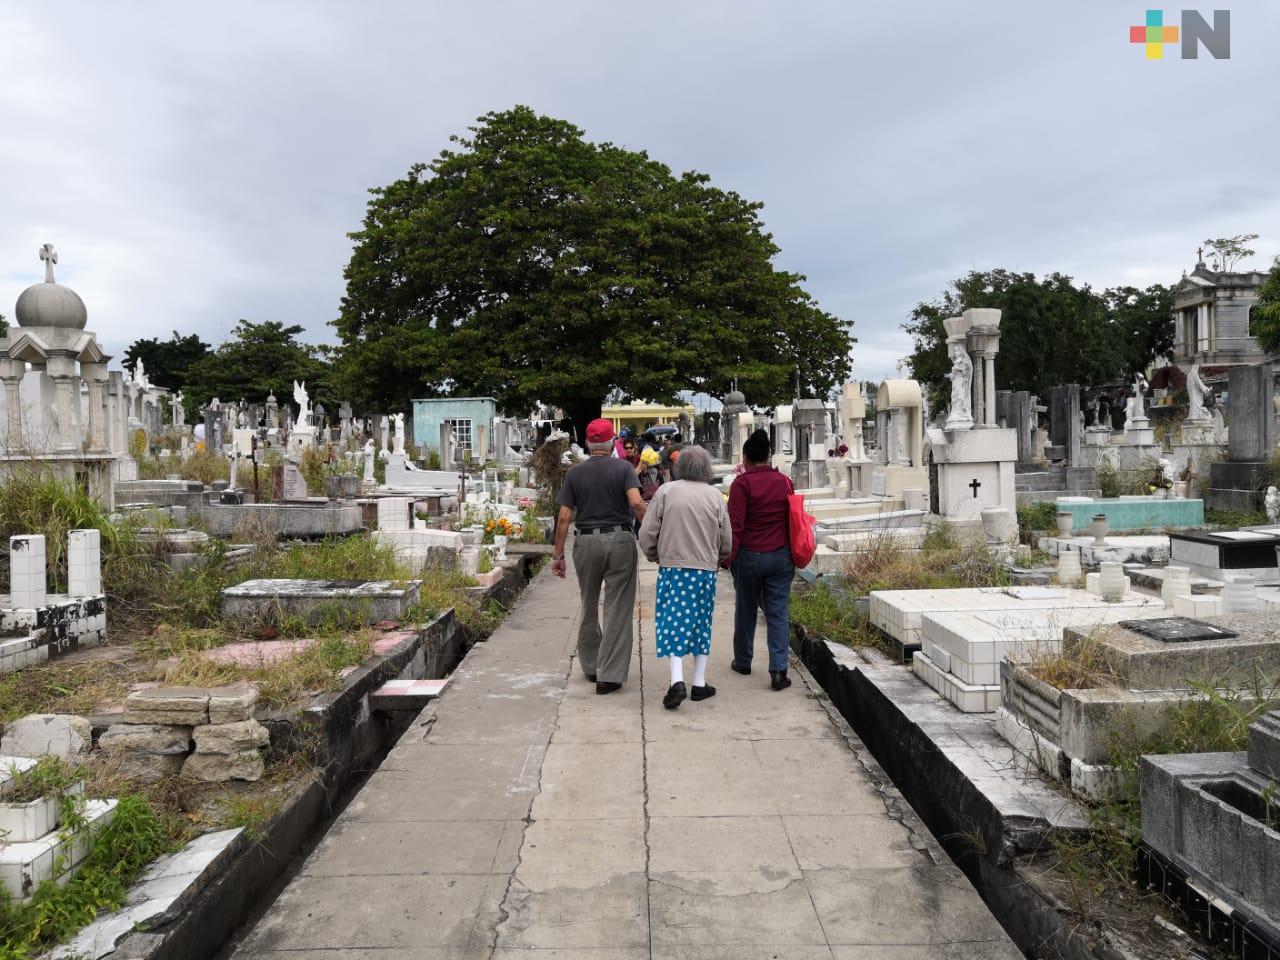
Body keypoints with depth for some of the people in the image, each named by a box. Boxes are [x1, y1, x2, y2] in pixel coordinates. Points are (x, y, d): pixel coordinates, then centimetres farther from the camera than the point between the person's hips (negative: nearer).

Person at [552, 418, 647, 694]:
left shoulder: (575, 472, 4)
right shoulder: (624, 468, -1)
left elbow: (564, 517, 0)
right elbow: (636, 503, -18)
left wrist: (558, 554, 5)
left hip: (586, 542, 2)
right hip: (620, 540, -2)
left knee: (589, 606, 18)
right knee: (618, 609, 2)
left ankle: (591, 666, 29)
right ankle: (610, 675, 0)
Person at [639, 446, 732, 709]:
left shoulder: (666, 491, -4)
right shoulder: (715, 496, 1)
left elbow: (646, 533, -4)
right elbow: (727, 542, 5)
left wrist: (656, 556, 14)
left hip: (672, 568, -2)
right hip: (705, 570, 2)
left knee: (673, 625, 3)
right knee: (701, 624, 13)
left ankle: (677, 681, -11)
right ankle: (699, 684, 18)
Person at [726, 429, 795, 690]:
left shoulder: (742, 484, -10)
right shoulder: (784, 482, 5)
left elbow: (735, 524, -13)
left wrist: (730, 556, -6)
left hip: (750, 556, -3)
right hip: (781, 556, 3)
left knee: (746, 610, 14)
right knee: (778, 612, 4)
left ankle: (742, 661, 29)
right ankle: (779, 670, -4)